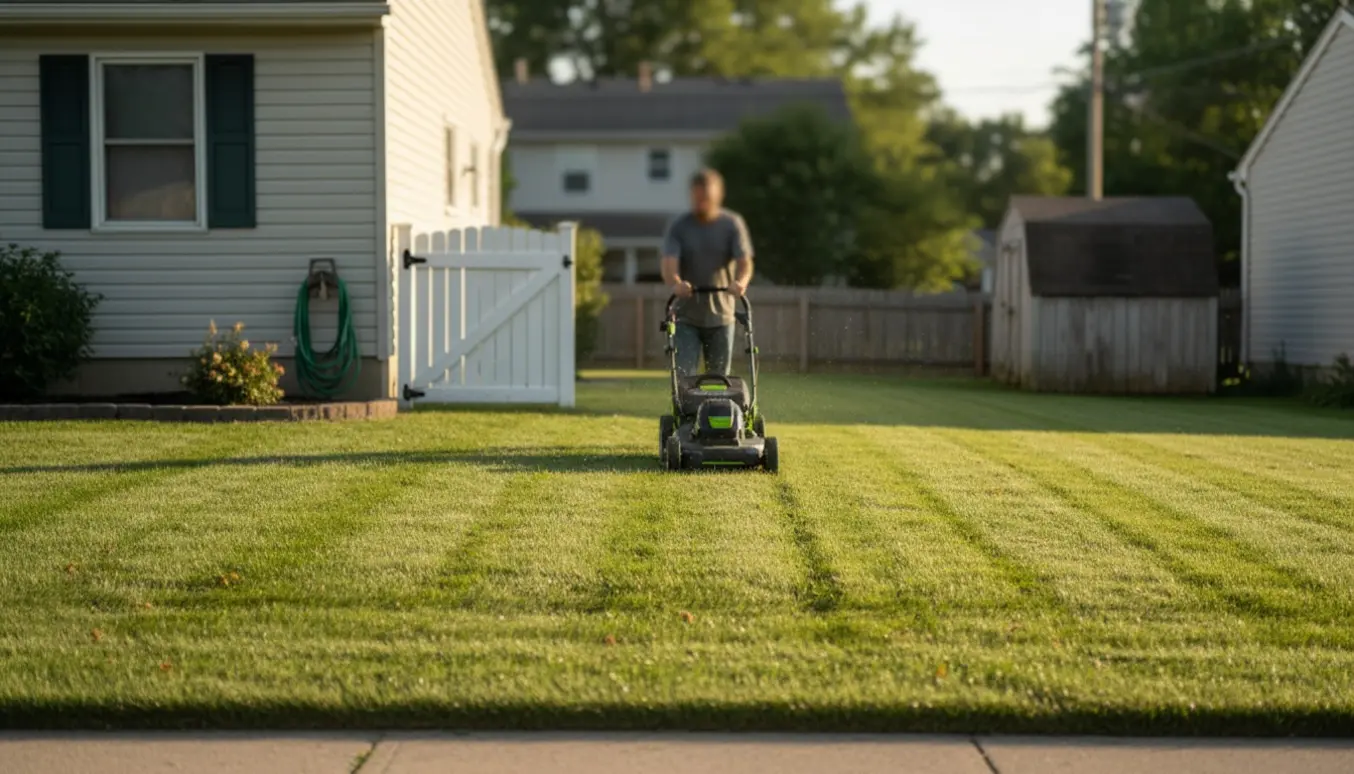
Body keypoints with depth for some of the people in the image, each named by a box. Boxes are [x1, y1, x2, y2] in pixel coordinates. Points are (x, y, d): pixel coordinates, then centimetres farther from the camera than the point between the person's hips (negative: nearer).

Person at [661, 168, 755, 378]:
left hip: (721, 316, 1)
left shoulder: (733, 224, 0)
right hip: (686, 316, -1)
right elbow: (669, 263, -15)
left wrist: (740, 282, -35)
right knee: (684, 376, -12)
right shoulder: (678, 227, -2)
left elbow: (744, 261, -12)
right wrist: (675, 283, -39)